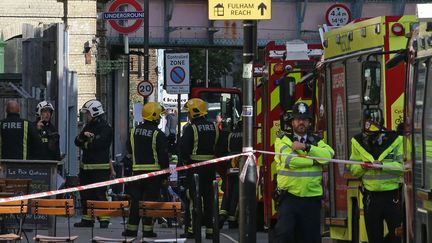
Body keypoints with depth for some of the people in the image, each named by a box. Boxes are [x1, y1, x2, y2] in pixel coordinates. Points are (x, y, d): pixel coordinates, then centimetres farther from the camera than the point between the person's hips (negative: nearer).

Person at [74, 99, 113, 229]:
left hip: (100, 168, -8)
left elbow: (97, 144, -21)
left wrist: (85, 144, -3)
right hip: (86, 166, 8)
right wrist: (83, 135, -11)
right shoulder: (88, 126, 16)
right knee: (85, 194, 10)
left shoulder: (105, 128, -10)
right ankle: (87, 219, 18)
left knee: (99, 194, -10)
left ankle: (104, 219, -7)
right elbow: (77, 141, 10)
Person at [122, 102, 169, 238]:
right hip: (153, 172, -4)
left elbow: (129, 150, 18)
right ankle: (147, 229, 0)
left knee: (135, 200, 8)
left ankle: (132, 228, 8)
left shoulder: (134, 131, 7)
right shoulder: (158, 135, -10)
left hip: (137, 170, 4)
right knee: (150, 201, 0)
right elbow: (163, 155, -11)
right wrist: (165, 173, -5)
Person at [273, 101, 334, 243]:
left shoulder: (317, 141, 13)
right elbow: (288, 160, -16)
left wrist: (306, 147, -17)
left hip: (312, 198, 3)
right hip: (288, 197, -3)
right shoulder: (283, 140, 3)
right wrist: (314, 161, -6)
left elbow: (328, 155, -8)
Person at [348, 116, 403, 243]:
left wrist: (382, 165, -21)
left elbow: (403, 166, -10)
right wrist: (362, 167, -12)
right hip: (371, 197, 3)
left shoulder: (395, 140, -5)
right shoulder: (358, 142, 5)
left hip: (392, 195, -3)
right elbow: (353, 169, 9)